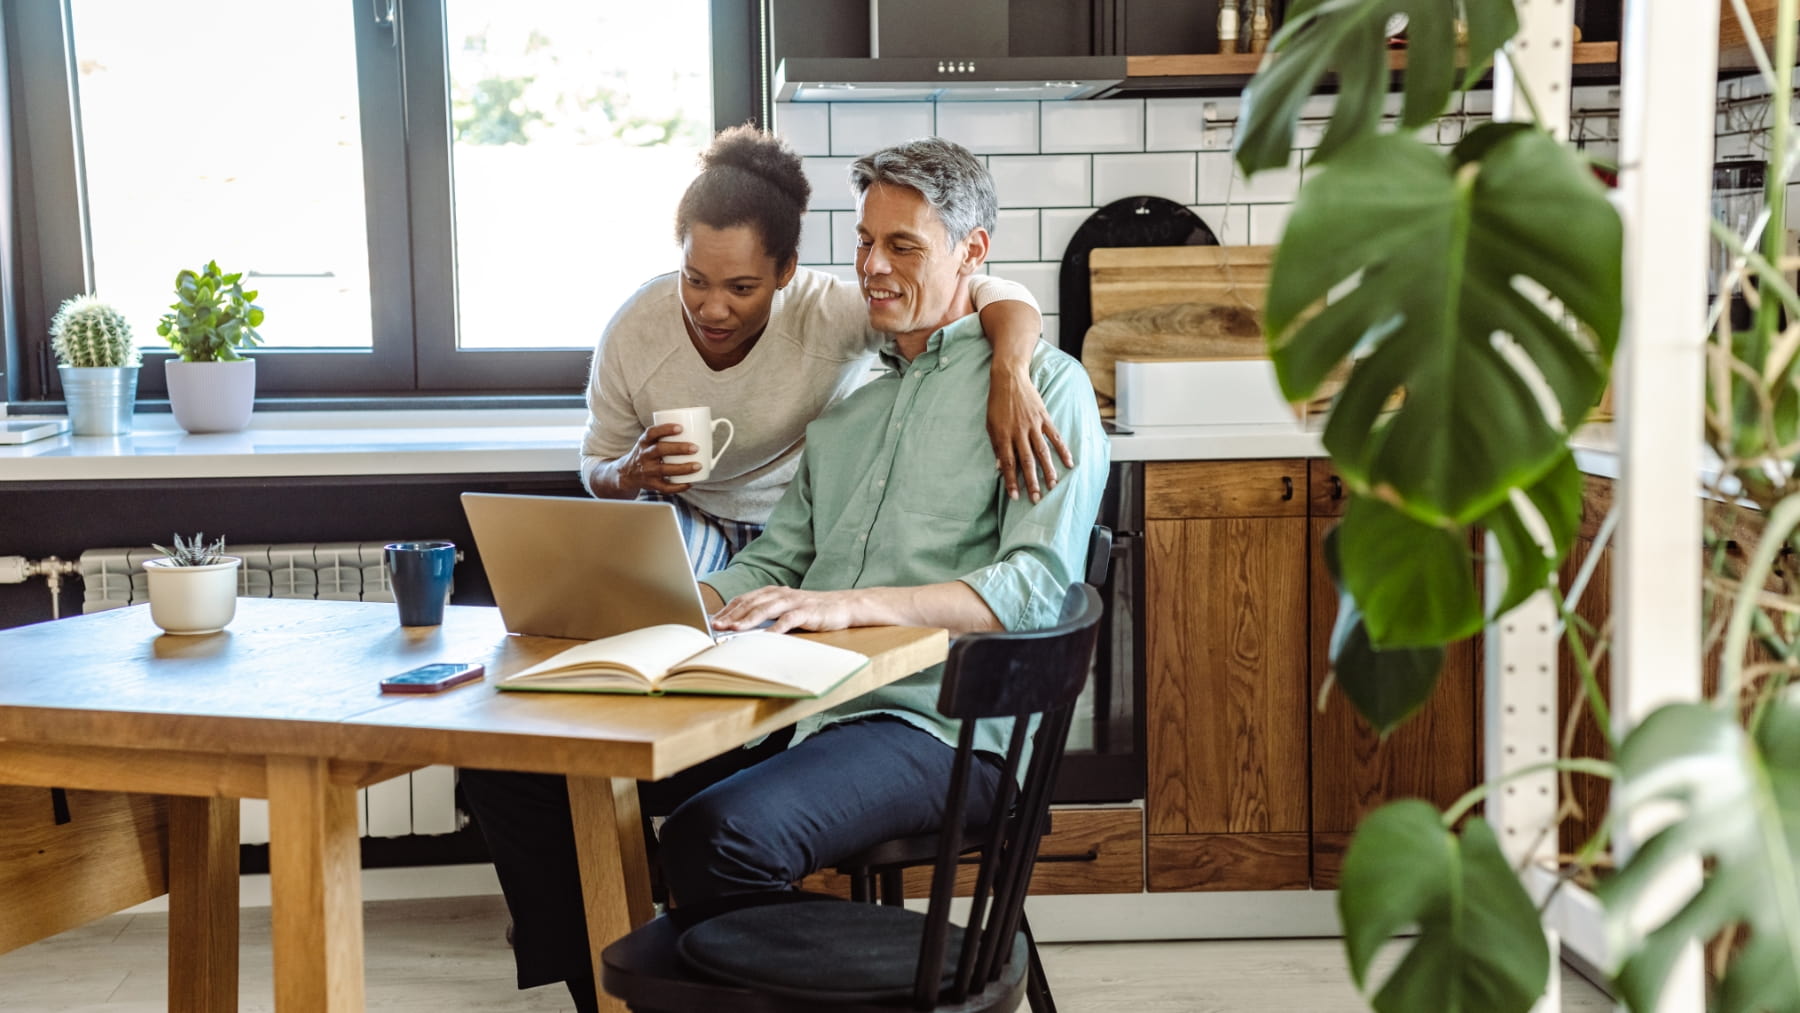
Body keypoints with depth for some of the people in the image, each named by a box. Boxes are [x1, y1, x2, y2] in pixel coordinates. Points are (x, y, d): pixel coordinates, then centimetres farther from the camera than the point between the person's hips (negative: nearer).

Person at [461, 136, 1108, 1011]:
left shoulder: (1043, 385, 3)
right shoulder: (844, 402, 25)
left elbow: (1039, 582, -11)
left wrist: (849, 602, -23)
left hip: (931, 721, -7)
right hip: (793, 707, 7)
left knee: (719, 833, -36)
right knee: (514, 772, -7)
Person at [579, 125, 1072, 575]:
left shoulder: (827, 313, -30)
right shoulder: (633, 333, -22)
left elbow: (998, 295, -35)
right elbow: (595, 467, -4)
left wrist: (1009, 375, -56)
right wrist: (628, 476, -29)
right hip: (690, 515, 1)